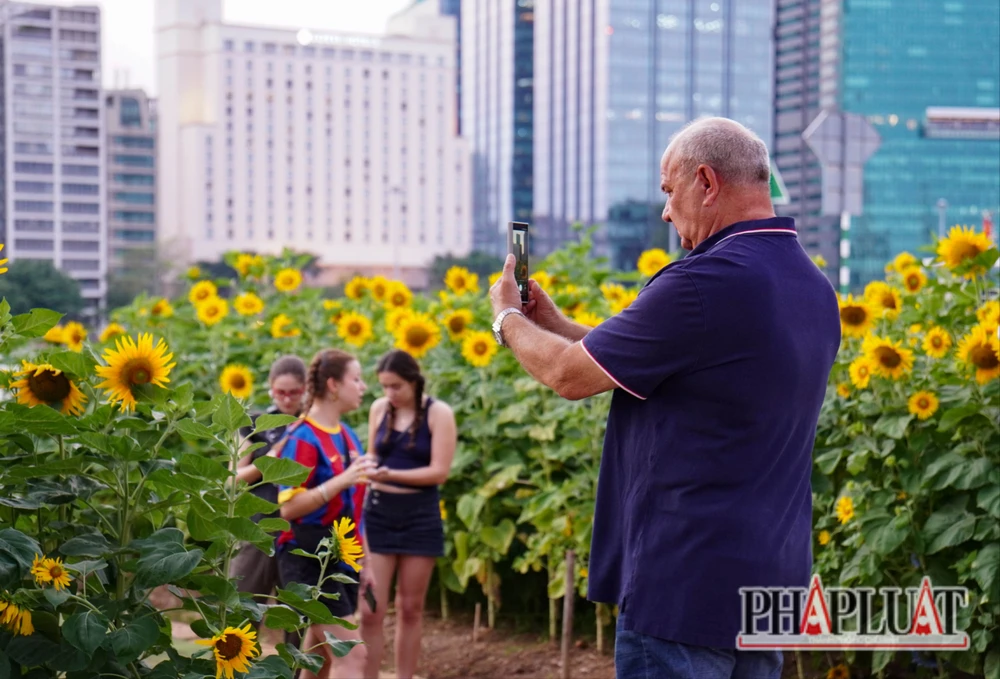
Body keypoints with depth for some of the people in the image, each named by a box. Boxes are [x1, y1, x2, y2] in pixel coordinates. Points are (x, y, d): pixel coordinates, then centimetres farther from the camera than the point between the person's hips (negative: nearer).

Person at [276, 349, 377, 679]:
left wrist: (363, 562, 21)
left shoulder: (347, 436, 12)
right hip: (309, 558, -8)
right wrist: (342, 481, -29)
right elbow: (289, 507, -20)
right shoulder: (303, 438, -13)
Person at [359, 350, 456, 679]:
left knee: (410, 609, 6)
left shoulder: (438, 413, -7)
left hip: (420, 516, -2)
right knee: (370, 611, -5)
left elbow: (439, 471, -13)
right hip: (378, 513, 2)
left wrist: (391, 474, -23)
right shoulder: (379, 409, 4)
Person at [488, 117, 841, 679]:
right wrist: (554, 323, 21)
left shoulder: (706, 284, -19)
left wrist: (510, 320, 11)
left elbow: (570, 376, -10)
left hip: (687, 595, -9)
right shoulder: (815, 290, 10)